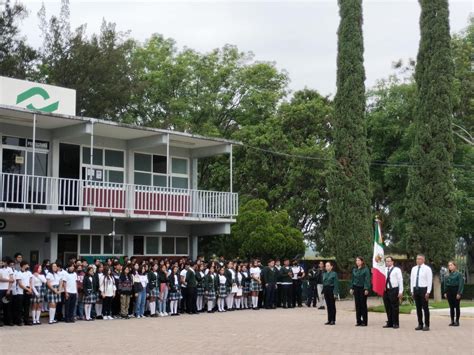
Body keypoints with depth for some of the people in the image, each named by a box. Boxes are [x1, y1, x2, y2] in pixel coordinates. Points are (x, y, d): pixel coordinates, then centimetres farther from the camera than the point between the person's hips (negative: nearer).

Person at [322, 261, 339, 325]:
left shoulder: (334, 274, -7)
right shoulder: (324, 274, 11)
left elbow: (336, 284, -10)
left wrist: (335, 293, -16)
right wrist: (323, 292, 10)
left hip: (331, 290, -6)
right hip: (326, 290, 6)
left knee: (332, 306, 1)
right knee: (328, 306, 9)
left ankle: (333, 320, 6)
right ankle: (329, 320, 14)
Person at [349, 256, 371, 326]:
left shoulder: (365, 269, -7)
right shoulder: (354, 270, 10)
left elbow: (367, 280, -11)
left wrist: (366, 289, -16)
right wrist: (351, 288, 9)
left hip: (363, 288, -5)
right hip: (356, 288, 5)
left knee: (363, 305, 0)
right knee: (357, 305, 6)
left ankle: (364, 321, 6)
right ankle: (358, 321, 13)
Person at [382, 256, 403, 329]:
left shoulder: (397, 270, -2)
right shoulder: (384, 270, 12)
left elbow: (400, 280, -4)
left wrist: (400, 291, -8)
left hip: (394, 290, -5)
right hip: (386, 290, 5)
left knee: (395, 308, -1)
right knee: (387, 307, 9)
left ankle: (396, 323, 7)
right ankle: (389, 323, 18)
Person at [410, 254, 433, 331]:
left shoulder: (427, 269, -5)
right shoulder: (414, 269, 11)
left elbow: (430, 281, -8)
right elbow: (411, 280, 14)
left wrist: (428, 292, -14)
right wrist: (412, 291, 9)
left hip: (423, 289, -5)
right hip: (415, 289, 5)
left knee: (425, 307, -1)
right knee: (418, 308, 8)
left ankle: (427, 325, 4)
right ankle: (420, 324, 15)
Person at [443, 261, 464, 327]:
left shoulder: (458, 274, -7)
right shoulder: (448, 275, 10)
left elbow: (461, 284, -11)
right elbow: (445, 284, 15)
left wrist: (459, 293, -17)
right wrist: (445, 292, 8)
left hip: (456, 291, -6)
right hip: (449, 292, 6)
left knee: (457, 307, 1)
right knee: (451, 307, 8)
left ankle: (457, 321, 5)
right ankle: (452, 321, 12)